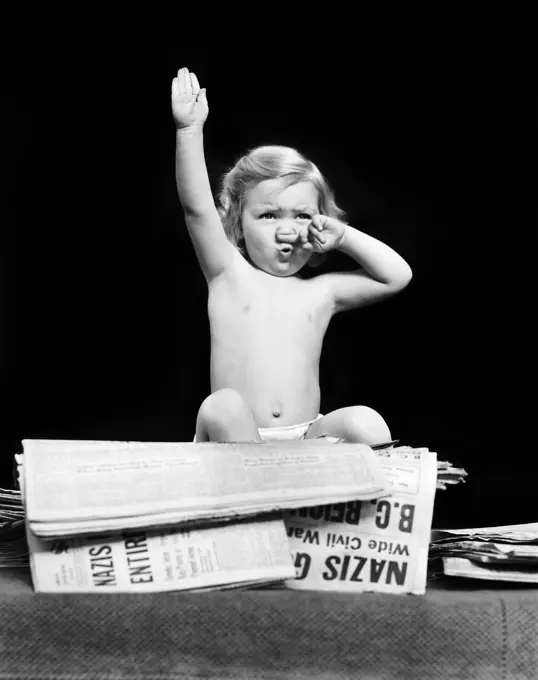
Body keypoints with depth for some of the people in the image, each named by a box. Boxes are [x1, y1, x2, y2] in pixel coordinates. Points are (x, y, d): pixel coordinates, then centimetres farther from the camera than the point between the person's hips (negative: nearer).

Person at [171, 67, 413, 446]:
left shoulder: (322, 292, 11)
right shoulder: (229, 275, 5)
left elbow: (398, 276, 8)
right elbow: (197, 208, -8)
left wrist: (344, 237, 2)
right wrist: (190, 129, -18)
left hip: (308, 439, 2)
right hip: (238, 438, -2)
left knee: (366, 422, -25)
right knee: (221, 408, -34)